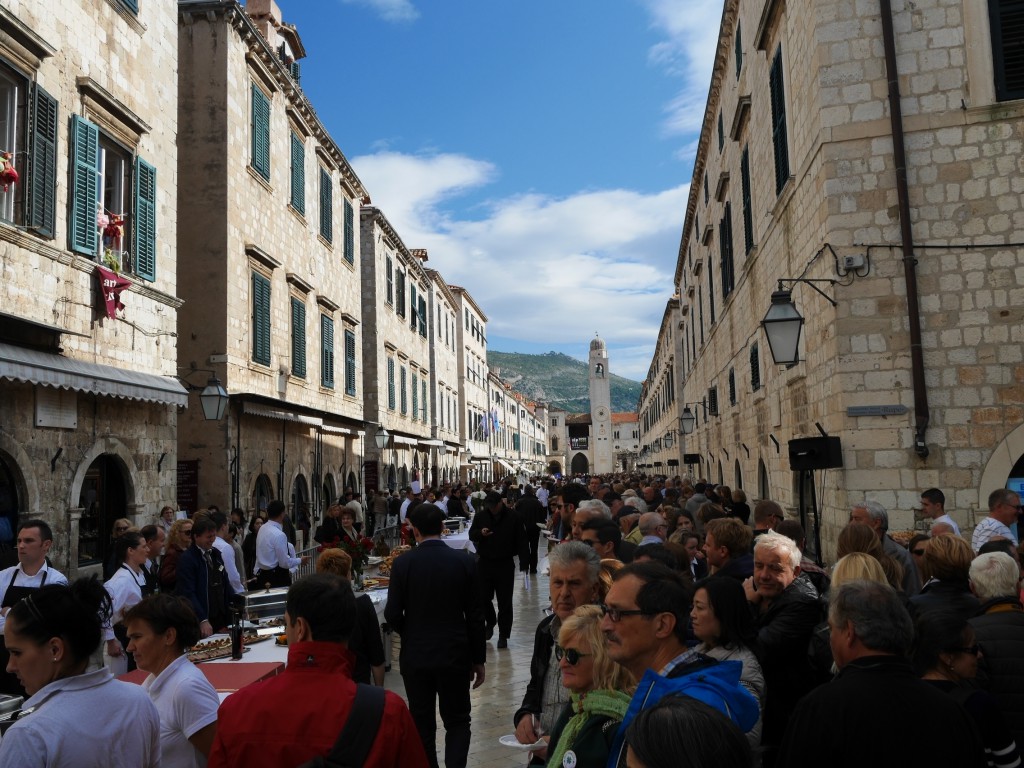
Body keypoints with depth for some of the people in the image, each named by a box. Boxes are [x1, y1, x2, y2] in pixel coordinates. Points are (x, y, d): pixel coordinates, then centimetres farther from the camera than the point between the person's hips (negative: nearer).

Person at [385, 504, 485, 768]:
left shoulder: (403, 563, -10)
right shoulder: (464, 561, -8)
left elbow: (392, 614, -9)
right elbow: (474, 616, -5)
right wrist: (478, 659, 5)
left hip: (415, 656, 0)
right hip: (455, 655, 0)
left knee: (422, 725, 14)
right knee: (457, 722, 13)